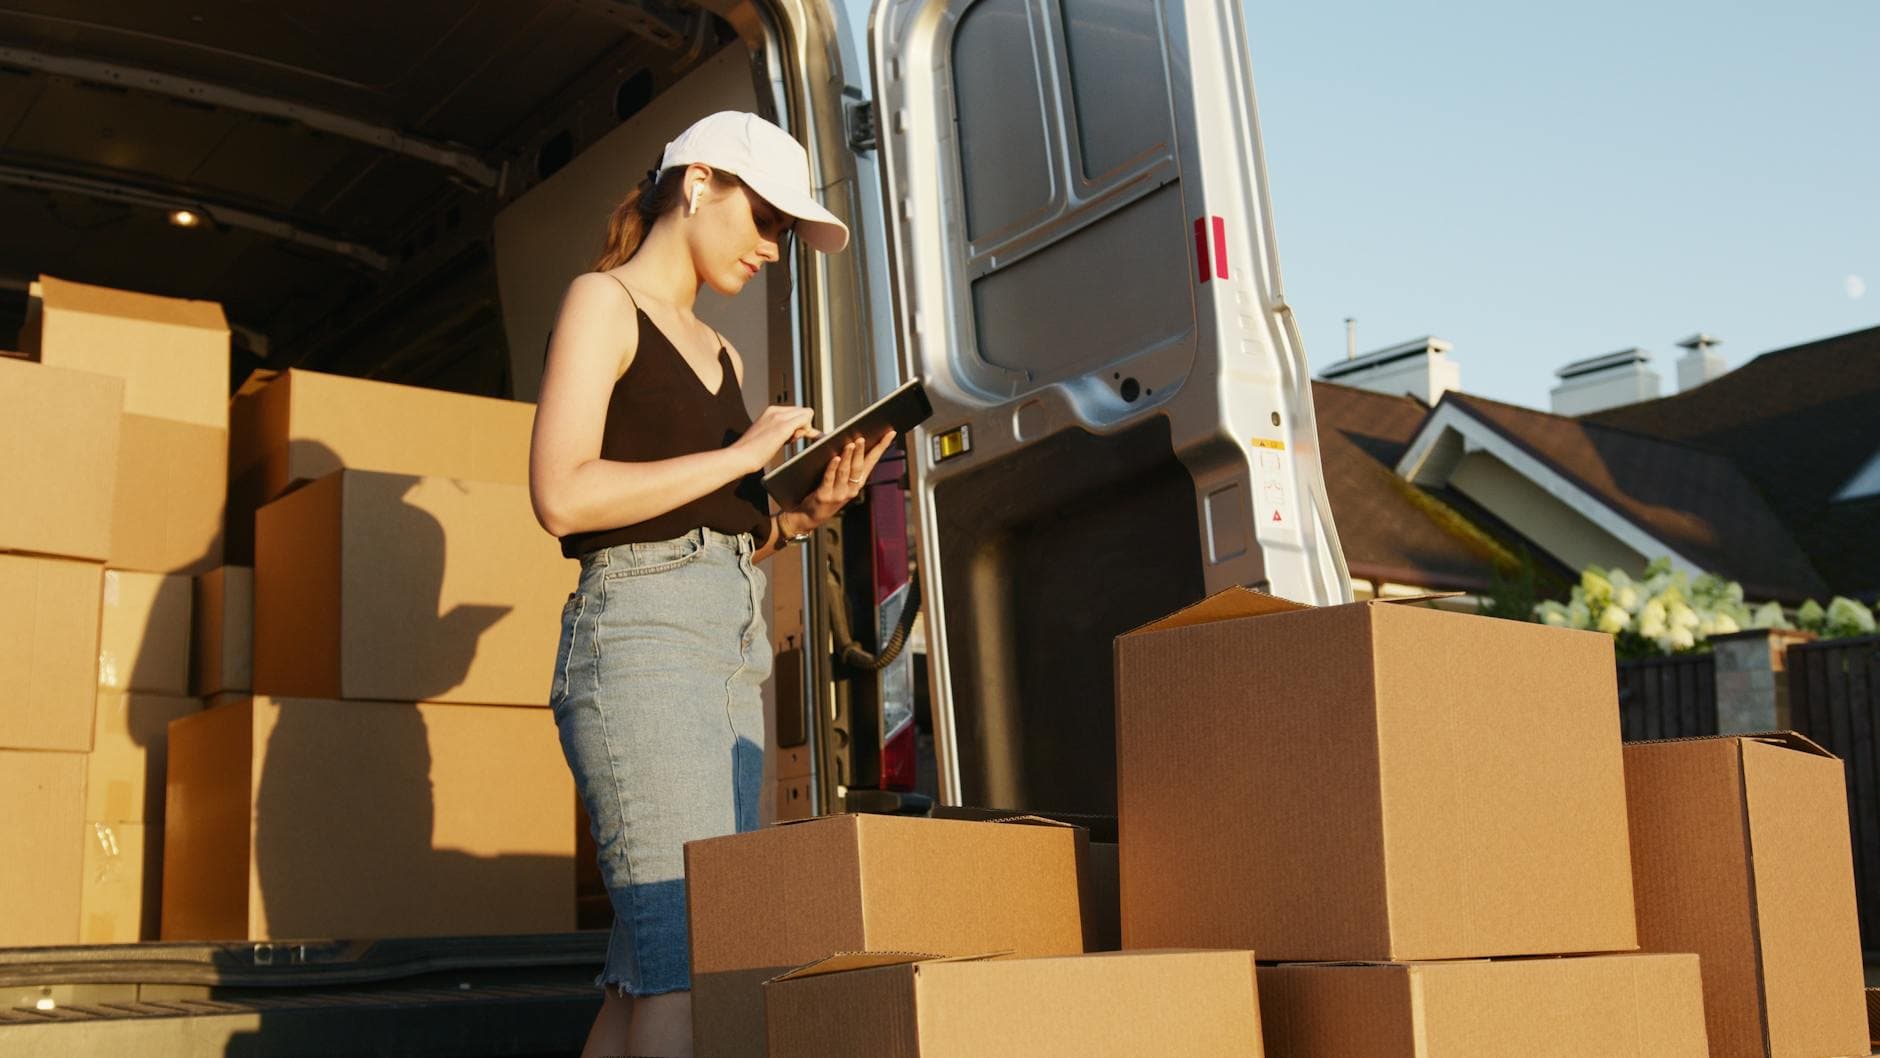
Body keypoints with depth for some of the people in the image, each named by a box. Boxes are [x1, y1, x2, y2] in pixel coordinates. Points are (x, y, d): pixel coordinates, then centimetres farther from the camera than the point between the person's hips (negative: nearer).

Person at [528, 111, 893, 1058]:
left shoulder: (719, 354, 25)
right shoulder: (602, 302, 2)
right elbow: (562, 495, -13)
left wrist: (800, 515, 4)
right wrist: (739, 456, -10)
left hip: (733, 652, 8)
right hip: (638, 633, -8)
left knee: (647, 975, 2)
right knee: (687, 964, -16)